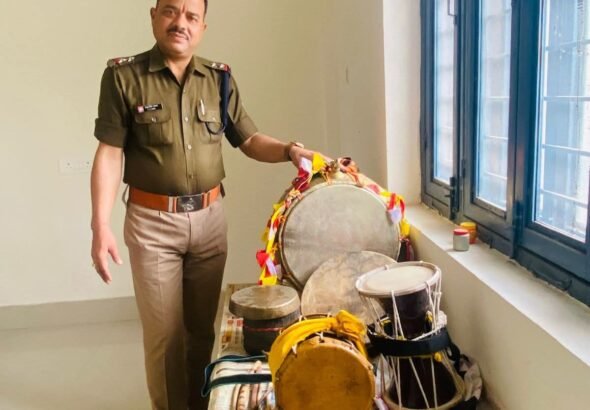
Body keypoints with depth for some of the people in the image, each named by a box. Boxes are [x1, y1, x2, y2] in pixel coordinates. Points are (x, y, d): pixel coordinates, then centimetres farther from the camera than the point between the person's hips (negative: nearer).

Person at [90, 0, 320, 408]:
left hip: (210, 217, 3)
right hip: (152, 222, -3)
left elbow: (249, 139, 7)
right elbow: (109, 155, -8)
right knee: (164, 332, 6)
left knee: (203, 326, 15)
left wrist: (288, 150, -13)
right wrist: (101, 225, -14)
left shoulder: (219, 79, 4)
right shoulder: (124, 76, -5)